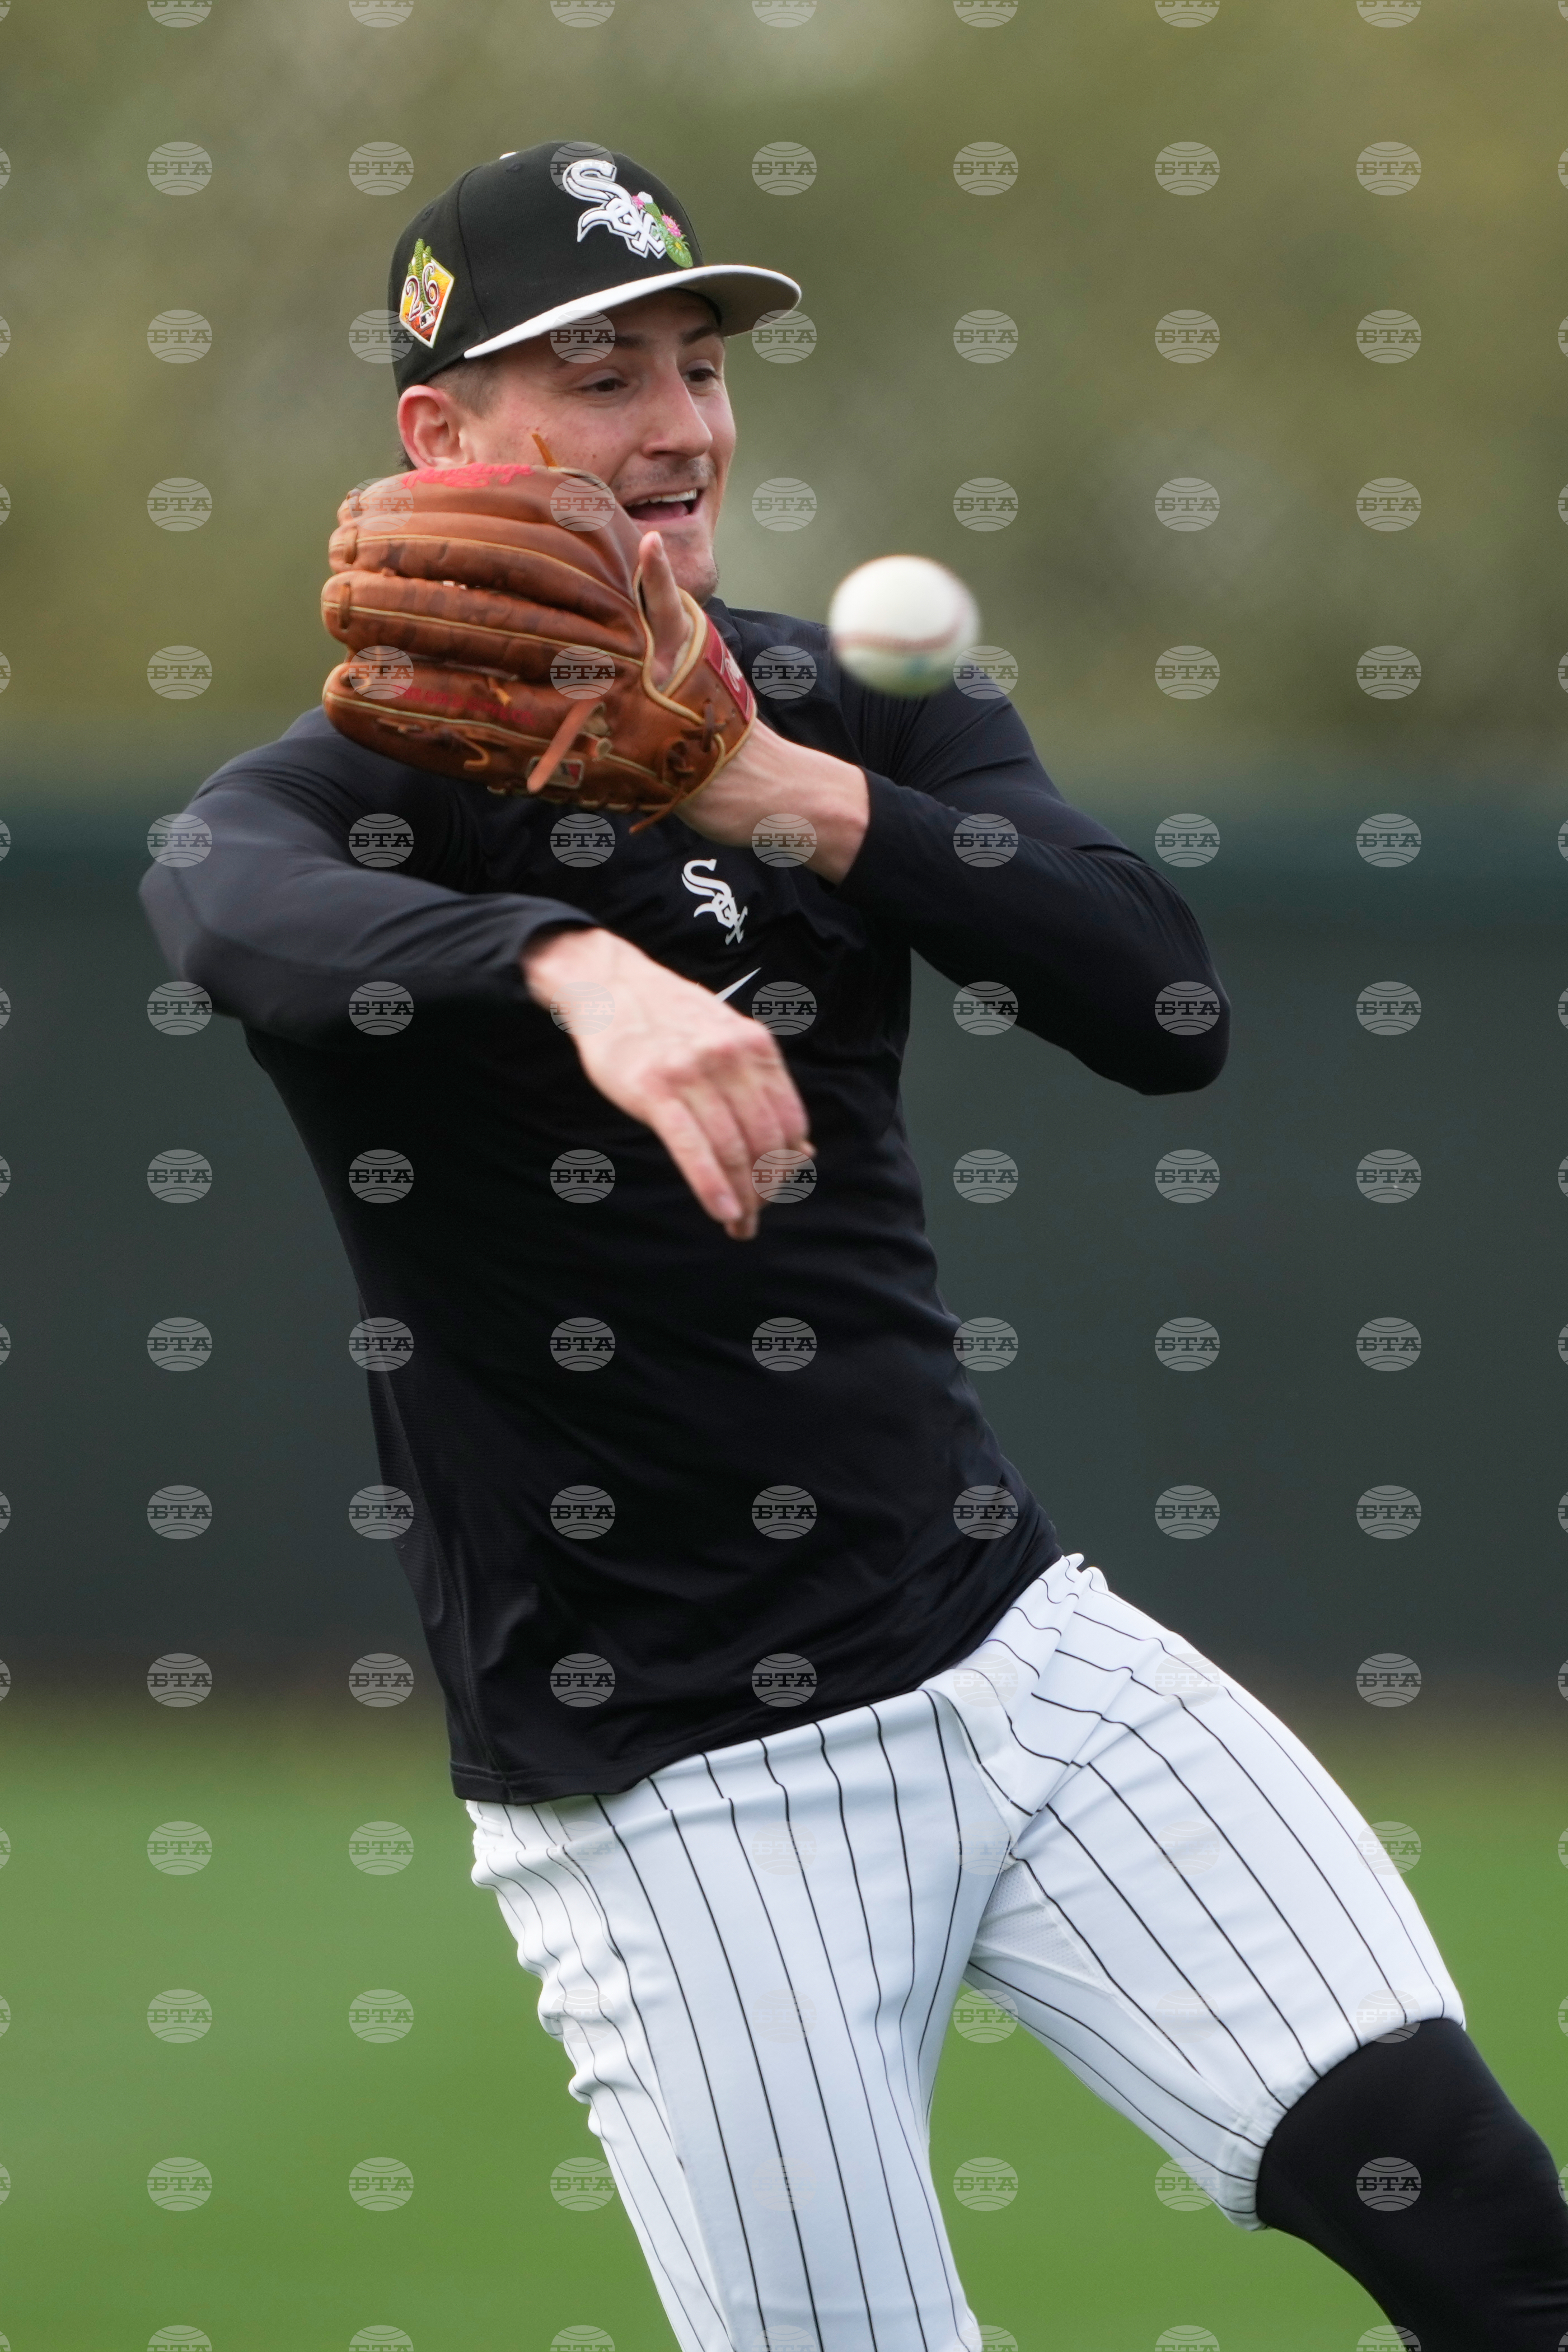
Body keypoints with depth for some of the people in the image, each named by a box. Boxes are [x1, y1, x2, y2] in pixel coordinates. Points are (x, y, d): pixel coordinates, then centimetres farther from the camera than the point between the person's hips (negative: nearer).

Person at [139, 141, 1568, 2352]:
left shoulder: (852, 717, 9)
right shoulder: (351, 786, -5)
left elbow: (1171, 1008, -6)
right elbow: (242, 908, -32)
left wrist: (797, 801, -19)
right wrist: (582, 966, -51)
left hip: (1014, 1647, 4)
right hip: (667, 1796, -4)